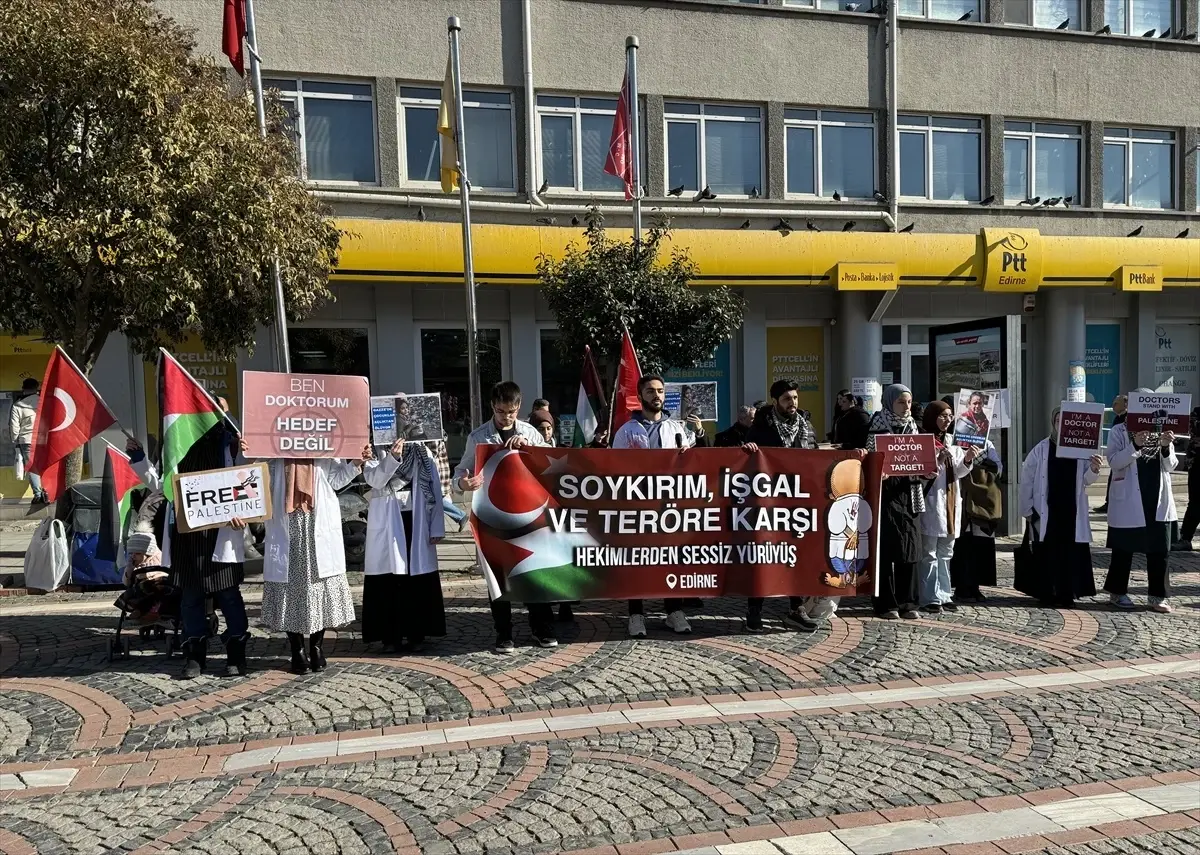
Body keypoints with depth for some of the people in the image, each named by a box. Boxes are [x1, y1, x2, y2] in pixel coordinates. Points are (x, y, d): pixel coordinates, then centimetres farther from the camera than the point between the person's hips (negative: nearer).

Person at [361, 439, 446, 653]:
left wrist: (437, 527, -2)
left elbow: (434, 487, 4)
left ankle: (416, 634, 12)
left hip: (416, 519, 1)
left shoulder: (421, 450, 7)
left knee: (418, 578, 2)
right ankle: (390, 636, 8)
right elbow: (374, 479, -12)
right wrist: (392, 457, -29)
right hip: (386, 521, -1)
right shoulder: (375, 449, 5)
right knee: (388, 580, 0)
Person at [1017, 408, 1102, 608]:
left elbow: (1086, 480, 5)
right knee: (1047, 552, 2)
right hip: (1046, 511, -2)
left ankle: (1067, 593, 14)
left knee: (1071, 552, 4)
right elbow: (1026, 479, -1)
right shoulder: (1041, 449, -2)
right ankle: (1048, 593, 12)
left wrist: (1093, 470, -18)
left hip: (1072, 511, 2)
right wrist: (1027, 509, -3)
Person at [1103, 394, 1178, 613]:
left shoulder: (1161, 431, 9)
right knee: (1124, 548, 5)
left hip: (1158, 500, 4)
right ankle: (1117, 592, 16)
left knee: (1159, 549, 5)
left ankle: (1158, 596, 13)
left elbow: (1170, 467, 7)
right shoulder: (1119, 432, -3)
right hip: (1128, 501, -4)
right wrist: (1135, 445, -26)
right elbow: (1113, 461, -13)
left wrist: (1166, 448, -12)